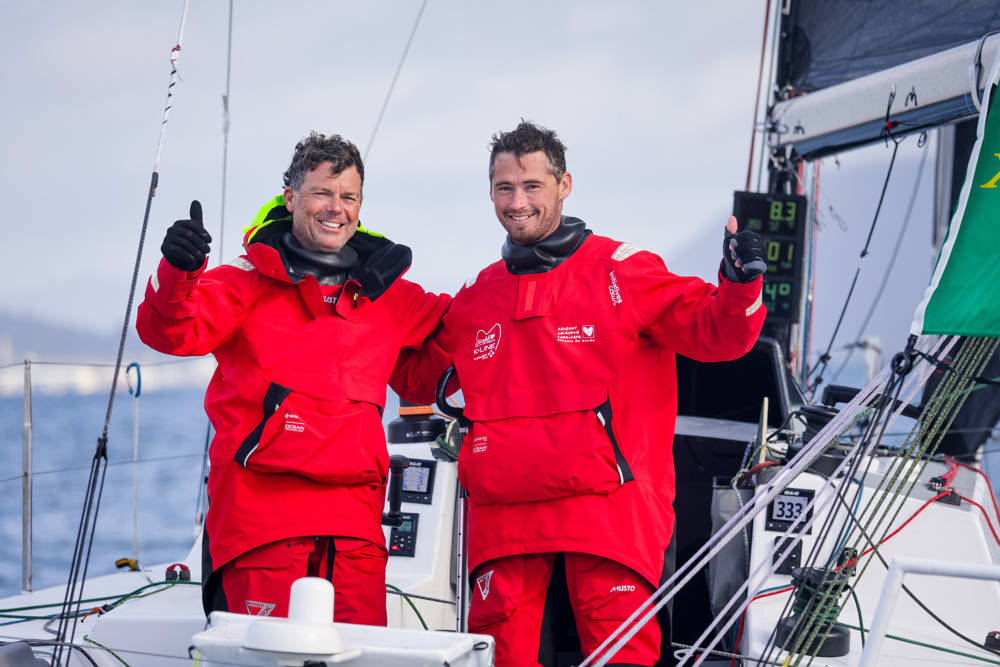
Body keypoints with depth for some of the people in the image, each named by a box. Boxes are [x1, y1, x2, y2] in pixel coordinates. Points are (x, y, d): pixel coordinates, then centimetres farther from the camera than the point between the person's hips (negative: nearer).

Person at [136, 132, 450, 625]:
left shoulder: (387, 295, 18)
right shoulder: (247, 284, 6)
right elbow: (172, 333, -9)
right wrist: (178, 271, -28)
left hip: (354, 515, 4)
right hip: (260, 506, -4)